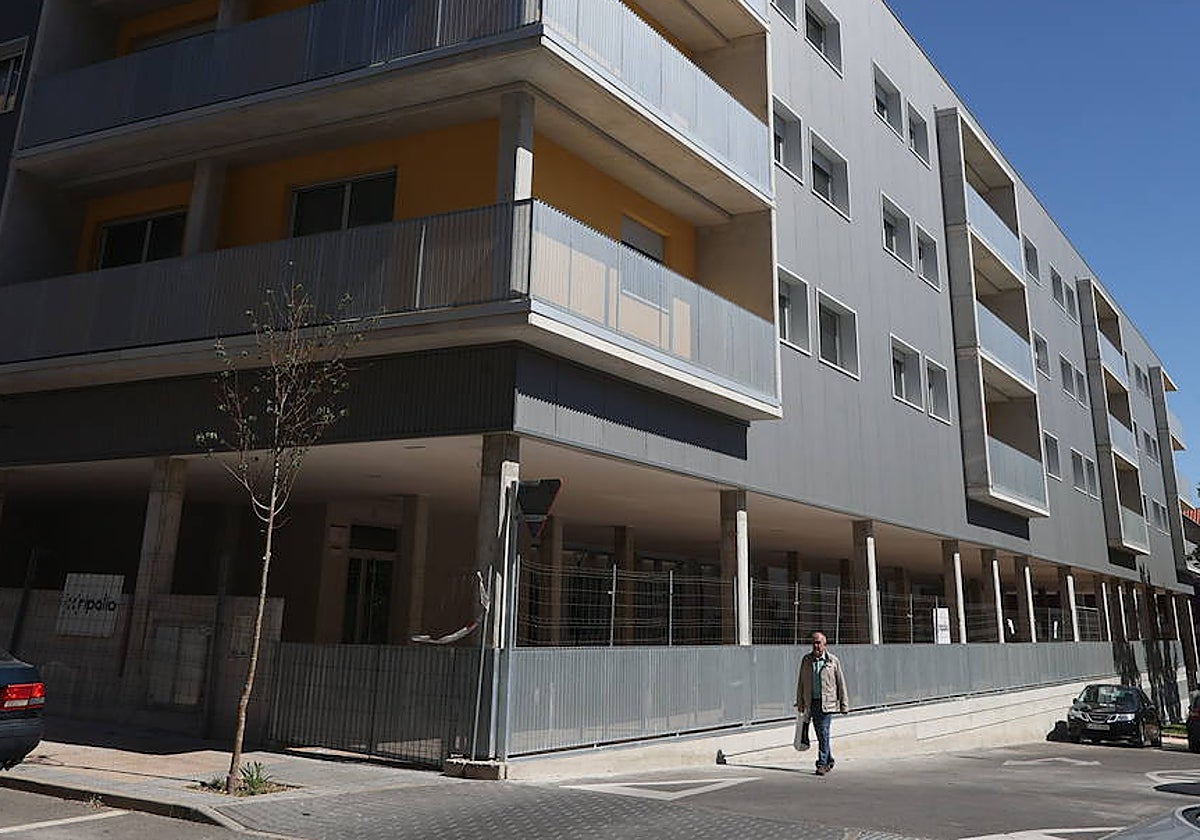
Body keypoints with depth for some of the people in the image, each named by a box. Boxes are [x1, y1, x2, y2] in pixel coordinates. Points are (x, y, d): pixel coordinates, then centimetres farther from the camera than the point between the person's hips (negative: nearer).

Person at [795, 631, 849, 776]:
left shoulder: (833, 661, -1)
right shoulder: (806, 660, 6)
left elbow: (841, 683, 3)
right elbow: (801, 682, 11)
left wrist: (844, 704, 2)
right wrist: (800, 702, 10)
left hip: (827, 702, -3)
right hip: (812, 702, 3)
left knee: (823, 732, -9)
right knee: (820, 734, 10)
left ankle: (822, 763, -2)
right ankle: (829, 760, 27)